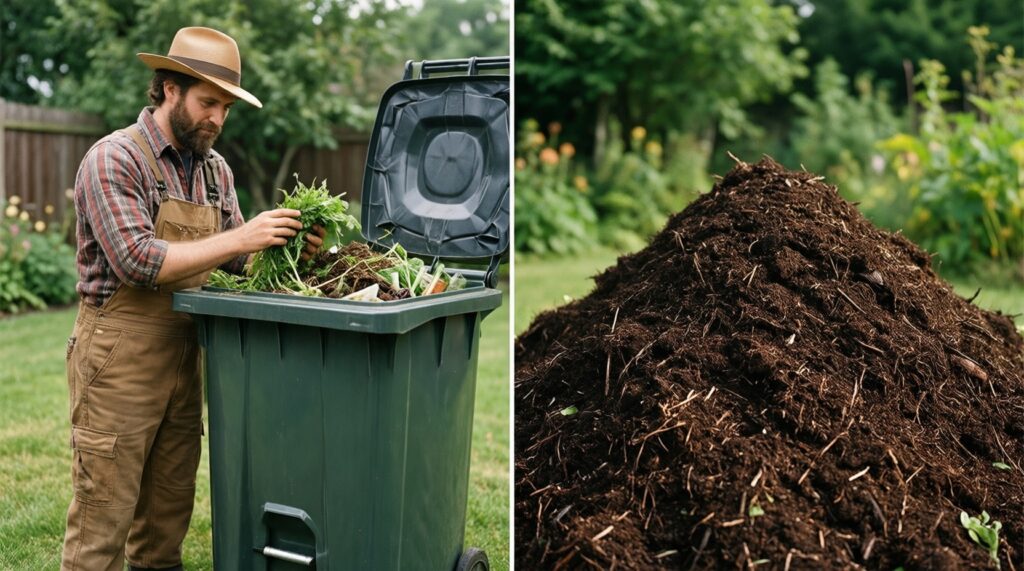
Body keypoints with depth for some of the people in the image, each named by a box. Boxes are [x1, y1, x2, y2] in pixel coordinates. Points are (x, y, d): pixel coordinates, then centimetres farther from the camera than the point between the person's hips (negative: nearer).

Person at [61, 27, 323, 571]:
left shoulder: (215, 169, 9)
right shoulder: (113, 158, -12)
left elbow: (236, 260, 11)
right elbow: (137, 261, -22)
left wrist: (289, 247, -9)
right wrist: (240, 237, -24)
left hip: (184, 356, 7)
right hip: (119, 359, -7)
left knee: (169, 510, 17)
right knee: (103, 516, 2)